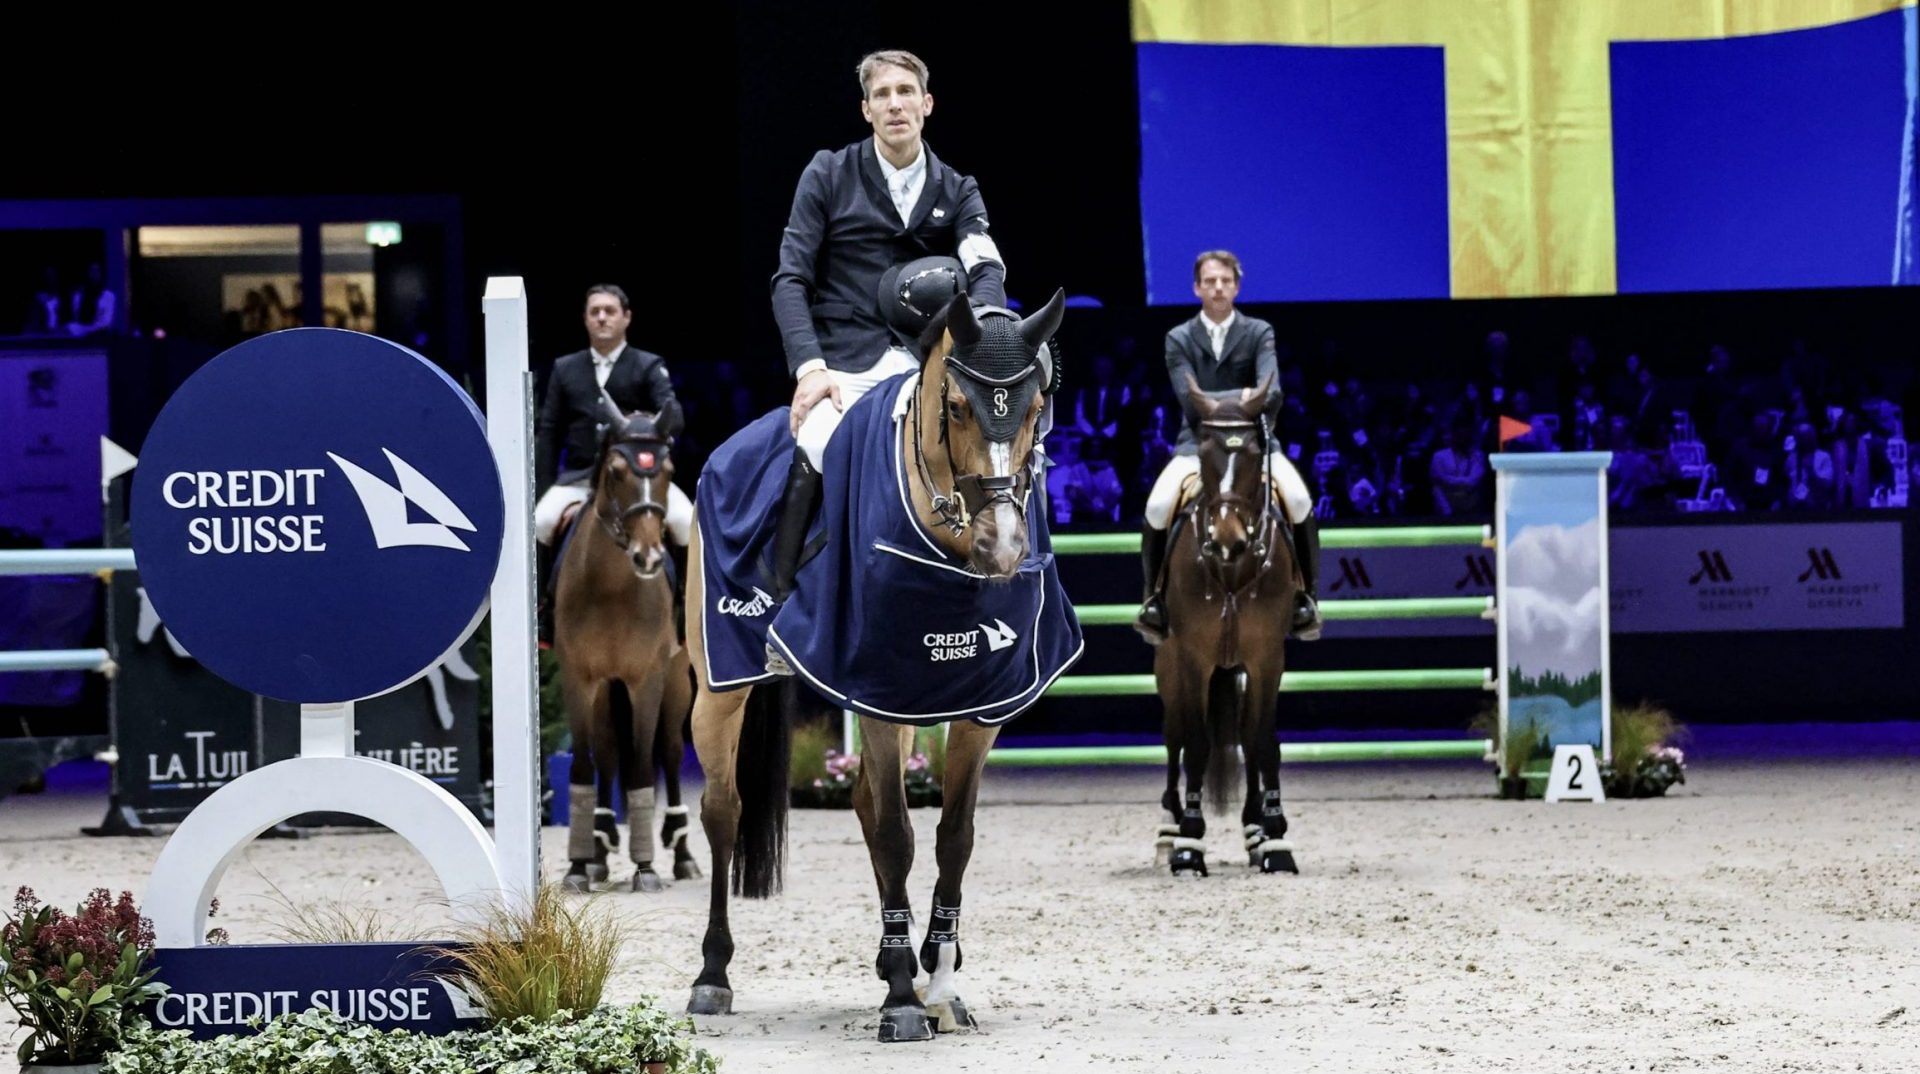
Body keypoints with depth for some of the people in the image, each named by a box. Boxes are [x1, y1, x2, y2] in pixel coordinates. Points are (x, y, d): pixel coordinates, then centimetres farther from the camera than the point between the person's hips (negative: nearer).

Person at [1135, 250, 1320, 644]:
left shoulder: (1258, 333, 4)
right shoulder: (1179, 340, 4)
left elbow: (1270, 387, -13)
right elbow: (1189, 399, -10)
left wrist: (1259, 415, -33)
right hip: (1199, 442, 0)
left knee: (1299, 501, -25)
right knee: (1158, 507, -24)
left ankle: (1306, 595, -8)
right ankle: (1154, 596, -2)